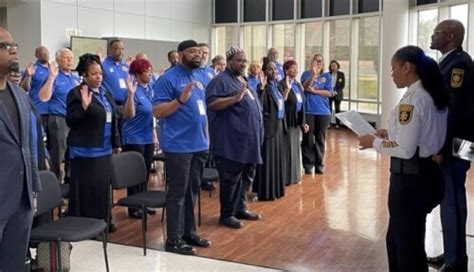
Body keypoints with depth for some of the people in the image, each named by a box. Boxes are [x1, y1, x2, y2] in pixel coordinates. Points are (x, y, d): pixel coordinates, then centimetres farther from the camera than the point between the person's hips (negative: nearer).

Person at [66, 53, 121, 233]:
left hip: (104, 149, 7)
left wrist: (116, 142, 17)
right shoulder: (76, 93, -10)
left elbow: (113, 119, 19)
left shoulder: (106, 93, 14)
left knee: (102, 186, 13)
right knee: (85, 189, -2)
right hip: (85, 150, -7)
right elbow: (70, 121, -14)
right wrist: (84, 106, -28)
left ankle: (102, 222, 25)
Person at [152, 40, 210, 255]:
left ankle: (189, 233, 25)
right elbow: (157, 111, -15)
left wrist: (206, 137, 16)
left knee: (192, 191, 14)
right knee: (177, 192, -1)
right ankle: (174, 240, 7)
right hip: (178, 146, -8)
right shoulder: (168, 78, -10)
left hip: (199, 145, 8)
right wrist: (181, 99, -27)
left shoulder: (199, 76, 14)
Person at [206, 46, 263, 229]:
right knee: (231, 179, -1)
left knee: (246, 177, 16)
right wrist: (235, 98, -29)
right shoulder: (221, 80, -10)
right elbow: (211, 104, -23)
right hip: (231, 140, -9)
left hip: (249, 139, 9)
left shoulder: (243, 80, 18)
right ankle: (227, 214, 10)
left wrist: (257, 134, 20)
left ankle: (240, 209, 28)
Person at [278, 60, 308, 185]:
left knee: (295, 148, 14)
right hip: (287, 121, -8)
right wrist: (287, 89, -36)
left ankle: (294, 175, 25)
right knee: (287, 148, -2)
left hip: (297, 121, 8)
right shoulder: (282, 84, -13)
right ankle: (286, 177, 8)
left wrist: (303, 122, 12)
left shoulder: (298, 84, 11)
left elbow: (301, 104, 15)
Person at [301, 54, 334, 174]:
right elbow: (305, 87, -14)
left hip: (323, 111, 1)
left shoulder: (327, 76, 9)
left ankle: (319, 164, 16)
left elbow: (329, 93, -2)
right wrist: (313, 74, -28)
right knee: (308, 138, 0)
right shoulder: (307, 74, 5)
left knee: (320, 139, 6)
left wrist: (314, 91, -10)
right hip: (308, 111, -1)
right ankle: (308, 165, 7)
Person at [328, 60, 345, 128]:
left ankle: (338, 123, 8)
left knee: (337, 108, 3)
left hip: (337, 94, 0)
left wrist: (336, 92, -12)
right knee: (329, 108, -6)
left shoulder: (341, 74, 2)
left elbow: (342, 85, -1)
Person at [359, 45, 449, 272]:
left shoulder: (413, 100, -21)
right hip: (427, 172, 10)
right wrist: (390, 134, 13)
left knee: (406, 242, 7)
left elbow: (405, 149, -24)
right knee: (398, 238, 23)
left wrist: (375, 142, -10)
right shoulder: (434, 96, 9)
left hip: (410, 177, -10)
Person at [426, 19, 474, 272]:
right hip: (444, 143, 10)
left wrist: (441, 149, -21)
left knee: (452, 200, -1)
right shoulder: (449, 62, 13)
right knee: (449, 199, 16)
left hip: (452, 147, -10)